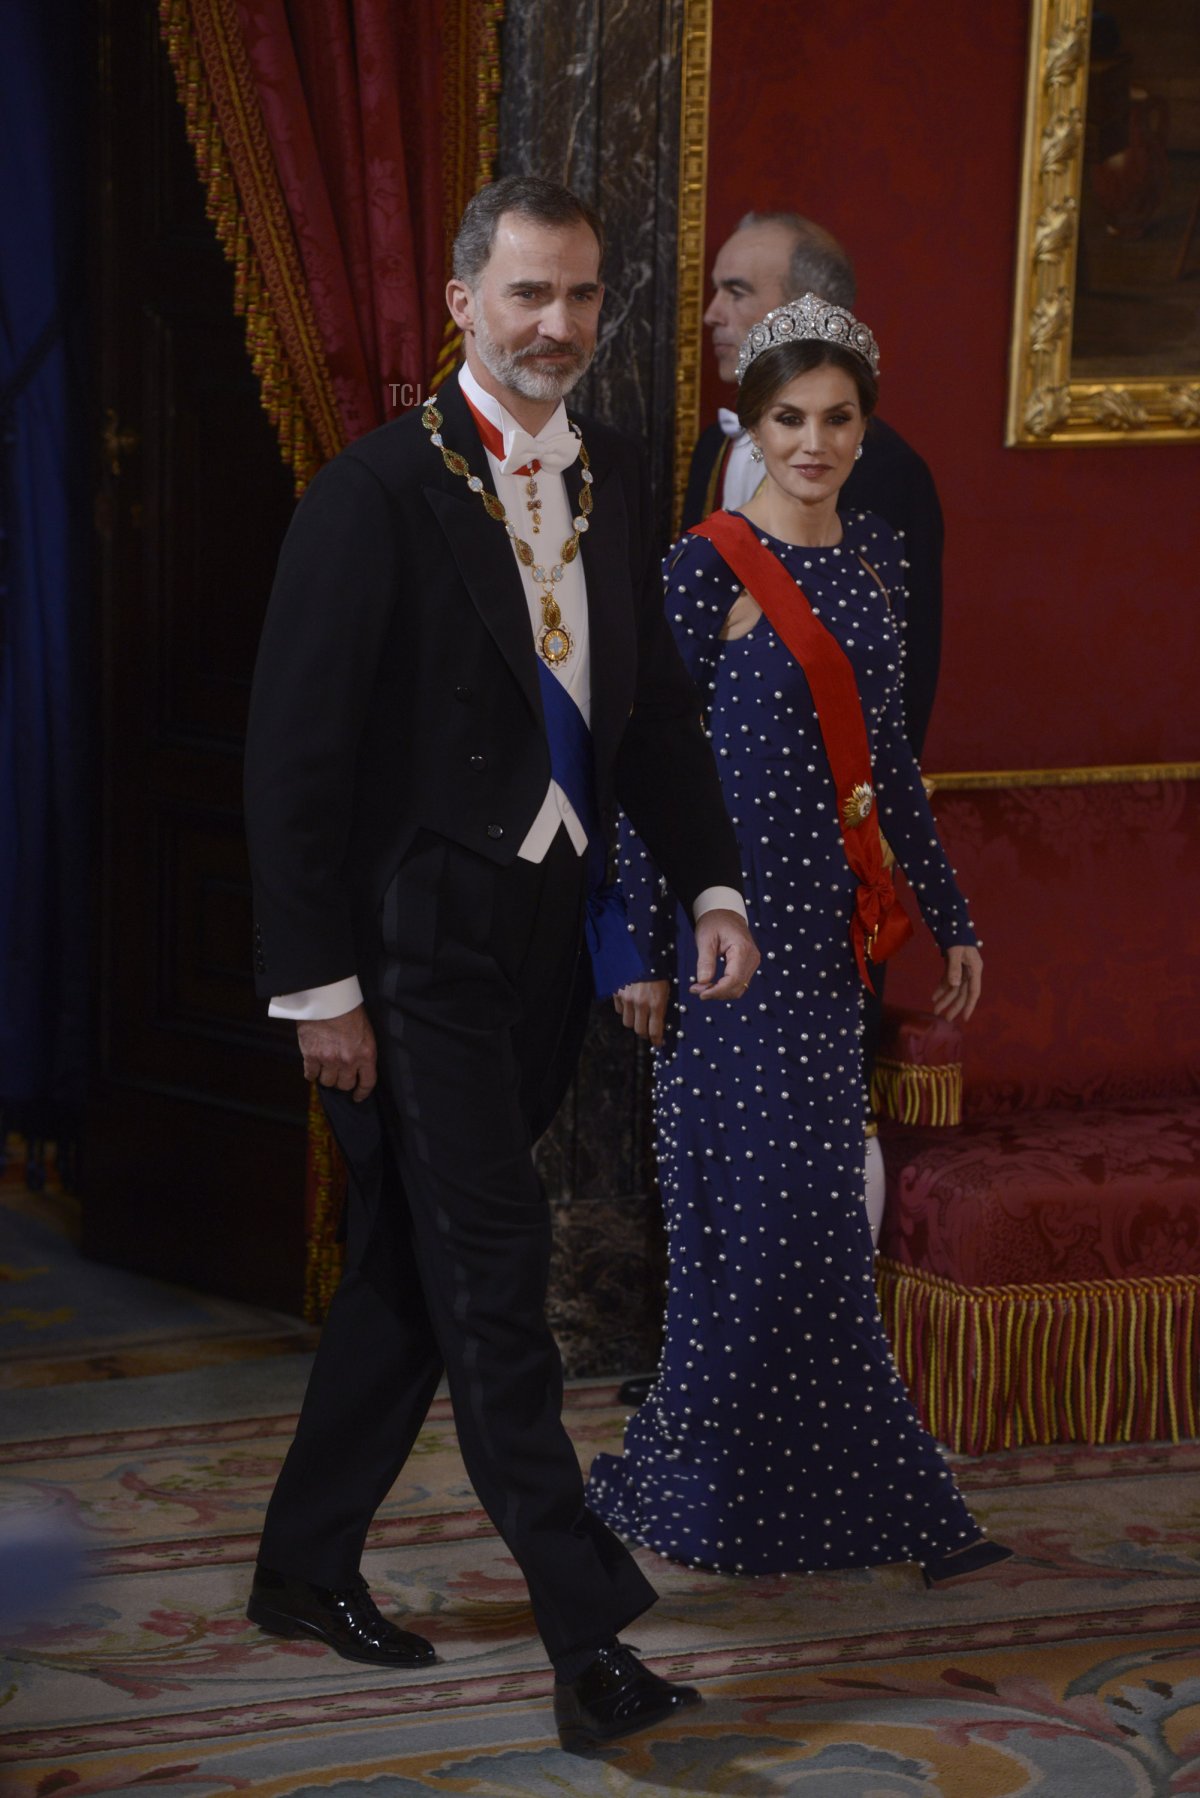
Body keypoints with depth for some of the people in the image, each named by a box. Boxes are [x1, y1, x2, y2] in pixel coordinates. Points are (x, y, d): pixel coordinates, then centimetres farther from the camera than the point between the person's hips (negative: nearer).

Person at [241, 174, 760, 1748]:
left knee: (415, 1264, 15)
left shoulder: (613, 481, 10)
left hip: (548, 936, 7)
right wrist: (318, 981, -14)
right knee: (494, 1271, -7)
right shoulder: (379, 492, -12)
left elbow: (652, 700, 18)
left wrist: (711, 881, 7)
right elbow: (294, 751, -12)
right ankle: (589, 1633, -6)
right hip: (422, 946, -7)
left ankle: (307, 1567, 28)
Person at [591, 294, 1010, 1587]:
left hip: (830, 921, 7)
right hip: (739, 920, -7)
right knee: (772, 1213, -5)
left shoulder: (875, 557, 11)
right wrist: (638, 947, -13)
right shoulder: (709, 569, -10)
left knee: (805, 1213, 10)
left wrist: (949, 918, 17)